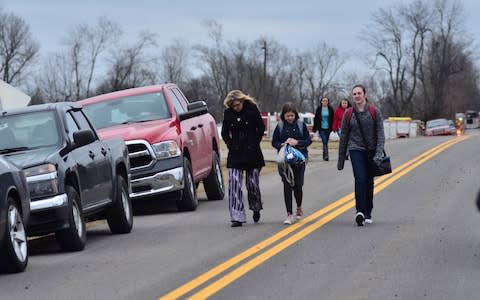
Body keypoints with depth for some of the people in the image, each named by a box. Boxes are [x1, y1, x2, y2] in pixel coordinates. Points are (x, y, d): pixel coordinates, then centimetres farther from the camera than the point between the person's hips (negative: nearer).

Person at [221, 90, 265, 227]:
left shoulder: (252, 109, -7)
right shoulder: (228, 113, 0)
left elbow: (261, 128, 1)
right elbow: (224, 133, 9)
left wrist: (254, 144, -6)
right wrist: (231, 145, -6)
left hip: (252, 153, -2)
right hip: (235, 154, 2)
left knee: (252, 184, 4)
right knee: (234, 184, -10)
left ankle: (256, 208, 33)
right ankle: (237, 217, -9)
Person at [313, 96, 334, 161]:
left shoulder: (330, 109, 3)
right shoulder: (319, 109, 0)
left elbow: (332, 119, 6)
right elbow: (316, 119, 4)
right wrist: (314, 128, 2)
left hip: (328, 128, 2)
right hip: (321, 128, -2)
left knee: (325, 142, 9)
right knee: (325, 142, -16)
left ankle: (325, 156, 20)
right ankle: (326, 155, -21)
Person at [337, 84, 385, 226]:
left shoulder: (374, 112, -1)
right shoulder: (348, 114, 2)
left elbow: (380, 134, -4)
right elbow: (344, 136, 8)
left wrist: (379, 153, -16)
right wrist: (341, 160, 10)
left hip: (371, 151, 1)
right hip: (356, 150, -1)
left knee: (369, 182, 8)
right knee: (360, 180, -18)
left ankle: (368, 214, 19)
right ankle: (360, 212, -25)